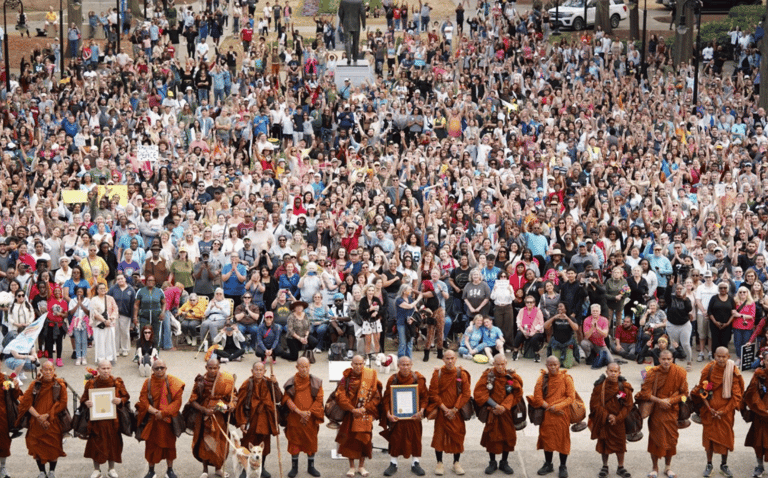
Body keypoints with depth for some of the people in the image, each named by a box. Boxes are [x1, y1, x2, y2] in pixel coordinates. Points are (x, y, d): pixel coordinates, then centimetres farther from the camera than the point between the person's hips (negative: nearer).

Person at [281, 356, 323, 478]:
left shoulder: (316, 382, 2)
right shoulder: (291, 382, 1)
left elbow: (319, 399, -1)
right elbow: (287, 399, -4)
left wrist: (309, 412, -11)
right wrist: (298, 411, -15)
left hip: (310, 418, 1)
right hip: (294, 418, -1)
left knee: (311, 441, 6)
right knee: (294, 441, 3)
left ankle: (311, 466, 19)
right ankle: (294, 467, 13)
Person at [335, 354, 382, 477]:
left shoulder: (370, 377, 0)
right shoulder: (347, 378, -1)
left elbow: (376, 396, -2)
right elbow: (341, 396, -7)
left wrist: (365, 408, -13)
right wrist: (352, 409, -16)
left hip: (366, 415, 0)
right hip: (350, 415, 0)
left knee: (364, 439, 2)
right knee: (350, 440, 0)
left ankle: (361, 466, 15)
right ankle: (352, 467, 10)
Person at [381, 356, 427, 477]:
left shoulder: (418, 379, -2)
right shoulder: (393, 380, -3)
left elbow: (425, 397, -1)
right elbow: (386, 398, -2)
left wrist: (421, 411, -14)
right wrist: (388, 413, -13)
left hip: (413, 416, 0)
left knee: (415, 438, 6)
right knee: (395, 439, 5)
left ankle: (415, 464, 20)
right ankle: (393, 464, 17)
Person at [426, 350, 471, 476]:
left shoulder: (462, 374, -2)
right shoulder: (438, 374, -3)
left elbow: (466, 394, -3)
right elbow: (433, 393, -4)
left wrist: (454, 409, -10)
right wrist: (445, 409, -11)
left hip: (457, 411, 1)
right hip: (441, 411, -1)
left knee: (457, 436, 5)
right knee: (439, 435, 0)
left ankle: (456, 463, 20)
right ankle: (439, 463, 12)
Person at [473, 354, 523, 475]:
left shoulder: (512, 376, -3)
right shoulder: (488, 375, -6)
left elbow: (516, 394, -3)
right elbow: (480, 393, -9)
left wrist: (504, 407, -15)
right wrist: (495, 406, -15)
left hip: (507, 412, 1)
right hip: (491, 412, -1)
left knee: (507, 436, 5)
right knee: (491, 437, 4)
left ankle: (504, 462, 21)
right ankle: (492, 463, 19)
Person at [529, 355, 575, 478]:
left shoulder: (566, 378, -5)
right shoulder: (543, 378, 1)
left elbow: (571, 397, -8)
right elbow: (538, 397, -2)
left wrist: (557, 407, -18)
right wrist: (549, 408, -13)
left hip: (562, 414, -2)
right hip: (547, 414, 2)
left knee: (562, 439, 2)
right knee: (547, 438, 10)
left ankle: (563, 467, 15)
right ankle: (548, 464, 26)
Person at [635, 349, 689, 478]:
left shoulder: (679, 373, -6)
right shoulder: (653, 373, -8)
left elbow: (684, 393, -1)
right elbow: (645, 392, -7)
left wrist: (670, 400, -15)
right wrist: (659, 401, -17)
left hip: (672, 410, 1)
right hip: (656, 411, -1)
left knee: (670, 438, 7)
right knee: (655, 438, 2)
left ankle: (668, 467, 23)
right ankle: (655, 468, 16)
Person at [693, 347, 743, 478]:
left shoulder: (733, 371, -10)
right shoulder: (709, 369, -9)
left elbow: (737, 395, -6)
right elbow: (702, 391, -3)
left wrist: (724, 411, -10)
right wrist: (709, 408, -11)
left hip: (726, 410, 0)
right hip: (709, 409, 0)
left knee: (725, 436, 7)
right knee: (709, 434, 8)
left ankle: (724, 465, 24)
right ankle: (709, 465, 22)